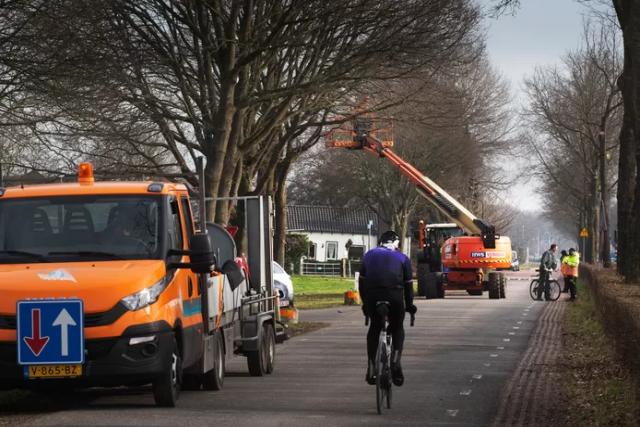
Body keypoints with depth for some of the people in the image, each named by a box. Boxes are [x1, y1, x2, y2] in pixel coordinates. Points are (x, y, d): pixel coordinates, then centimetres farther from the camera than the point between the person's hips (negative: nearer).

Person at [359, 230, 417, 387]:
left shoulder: (369, 255, 25)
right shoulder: (402, 258, 20)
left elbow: (362, 281, 24)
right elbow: (408, 284, 17)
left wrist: (365, 303, 30)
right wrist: (409, 305, 25)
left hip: (372, 295, 1)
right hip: (394, 295, -1)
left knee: (374, 328, 18)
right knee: (397, 329, 18)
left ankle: (371, 370, 11)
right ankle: (395, 362, -3)